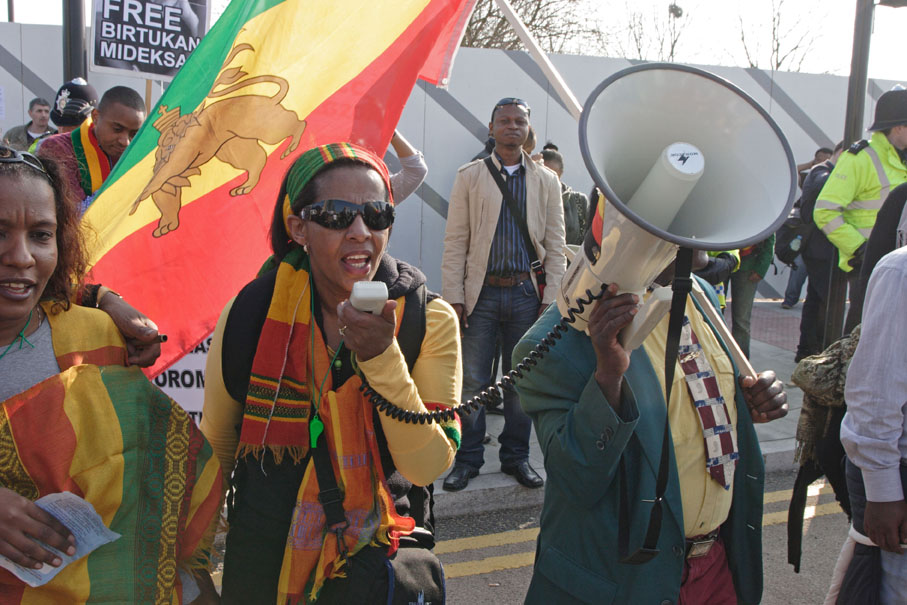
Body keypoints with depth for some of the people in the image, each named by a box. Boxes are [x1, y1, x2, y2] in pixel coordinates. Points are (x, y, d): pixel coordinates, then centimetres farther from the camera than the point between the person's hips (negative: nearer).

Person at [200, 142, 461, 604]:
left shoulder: (430, 321, -14)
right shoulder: (249, 314, -12)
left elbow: (428, 468, -21)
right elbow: (215, 446, 3)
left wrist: (381, 357, -32)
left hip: (374, 564, -1)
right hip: (260, 566, 1)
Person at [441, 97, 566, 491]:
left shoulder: (546, 181, 9)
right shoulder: (470, 176, 5)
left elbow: (555, 245, 8)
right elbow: (455, 241, 2)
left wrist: (550, 299, 0)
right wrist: (454, 296, -6)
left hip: (527, 293, 1)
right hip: (482, 292, -1)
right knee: (473, 382, 1)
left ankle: (516, 457, 23)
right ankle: (468, 459, 16)